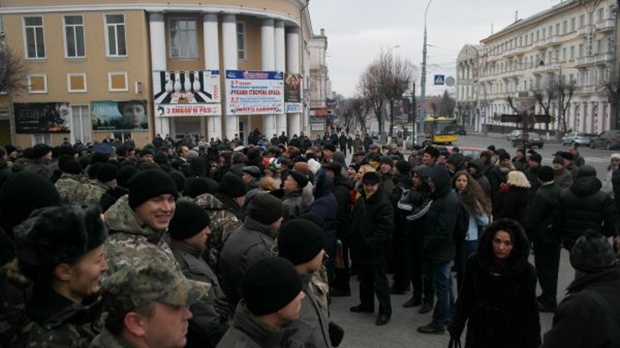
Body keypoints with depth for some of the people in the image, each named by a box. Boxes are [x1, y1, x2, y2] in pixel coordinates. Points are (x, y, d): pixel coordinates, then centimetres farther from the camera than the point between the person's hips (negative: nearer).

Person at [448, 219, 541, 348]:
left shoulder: (525, 271, -14)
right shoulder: (475, 263, -10)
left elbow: (530, 309, -6)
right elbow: (466, 297, 0)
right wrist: (455, 326, 1)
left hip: (511, 334, -1)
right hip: (480, 331, 2)